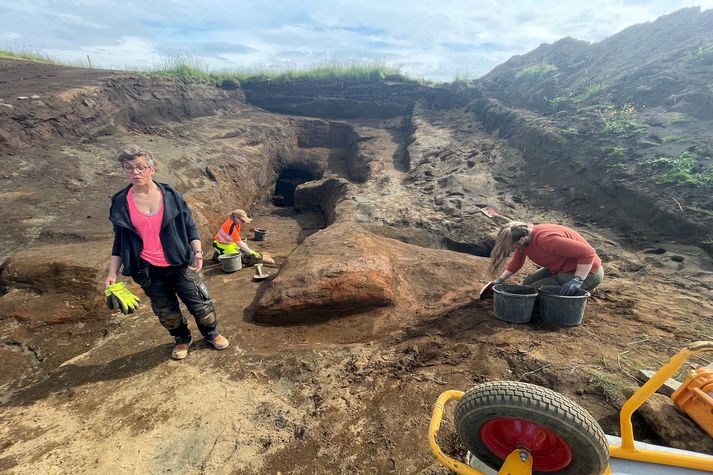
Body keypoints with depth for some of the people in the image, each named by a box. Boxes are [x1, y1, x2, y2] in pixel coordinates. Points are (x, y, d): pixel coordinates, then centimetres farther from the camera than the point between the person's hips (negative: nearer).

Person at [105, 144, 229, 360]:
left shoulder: (171, 196, -5)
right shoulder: (120, 202, -2)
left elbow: (190, 226, 2)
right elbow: (119, 241, 7)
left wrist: (197, 252, -12)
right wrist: (113, 273, 0)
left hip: (180, 265, -1)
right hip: (149, 272, 1)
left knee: (201, 304, 8)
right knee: (167, 313, 15)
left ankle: (212, 334, 35)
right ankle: (182, 339, 42)